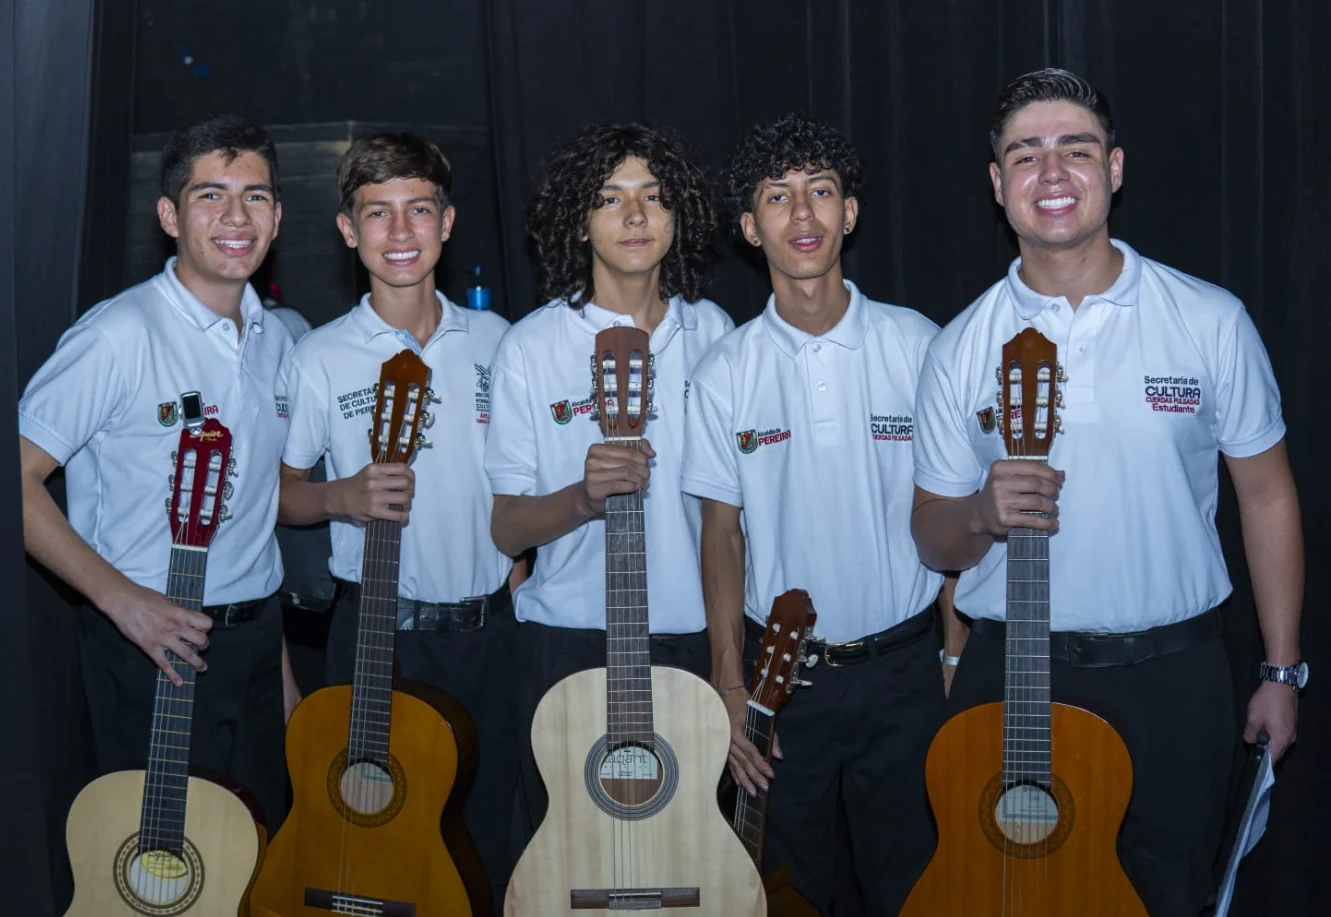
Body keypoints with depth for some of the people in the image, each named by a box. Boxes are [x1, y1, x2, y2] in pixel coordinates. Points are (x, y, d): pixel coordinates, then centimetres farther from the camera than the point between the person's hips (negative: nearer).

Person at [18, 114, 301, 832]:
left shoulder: (278, 342, 8)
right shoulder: (121, 335, -14)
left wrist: (278, 657, 15)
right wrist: (120, 597, -22)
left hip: (255, 638, 6)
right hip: (153, 642, -6)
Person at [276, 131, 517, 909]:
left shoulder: (495, 341, 4)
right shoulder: (320, 358, -4)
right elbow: (282, 494, 2)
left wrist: (518, 575, 3)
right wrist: (341, 498, -18)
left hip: (489, 624, 2)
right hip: (378, 630, -2)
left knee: (490, 829, 11)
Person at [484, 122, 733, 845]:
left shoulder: (712, 332, 3)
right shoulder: (532, 347, -6)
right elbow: (505, 527, -6)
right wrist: (584, 497, -25)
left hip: (693, 636, 2)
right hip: (569, 643, -2)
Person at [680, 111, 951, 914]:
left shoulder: (918, 346, -4)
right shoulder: (726, 373, -3)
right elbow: (723, 532, 1)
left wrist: (958, 646, -3)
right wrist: (729, 687, -3)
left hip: (904, 668, 0)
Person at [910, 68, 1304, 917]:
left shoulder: (1211, 322, -3)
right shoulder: (964, 347, -1)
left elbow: (1266, 495, 4)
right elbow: (934, 537, 4)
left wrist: (1282, 672, 4)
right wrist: (983, 514, -20)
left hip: (1172, 673, 0)